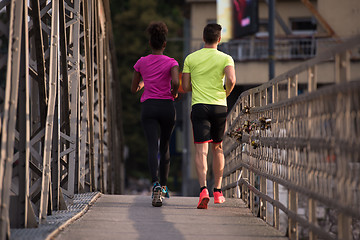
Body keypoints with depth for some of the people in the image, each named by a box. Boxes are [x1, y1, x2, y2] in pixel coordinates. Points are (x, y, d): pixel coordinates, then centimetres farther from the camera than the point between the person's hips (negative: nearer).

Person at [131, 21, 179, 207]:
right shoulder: (171, 63, 0)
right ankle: (163, 186, 28)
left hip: (148, 108, 0)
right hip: (167, 108, 0)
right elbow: (176, 82, -19)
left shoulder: (141, 63, 6)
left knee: (152, 147, -14)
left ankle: (156, 185, -37)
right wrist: (174, 93, 2)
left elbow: (133, 89, 14)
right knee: (164, 146, 20)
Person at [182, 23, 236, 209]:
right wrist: (227, 92, 4)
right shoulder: (225, 58, 1)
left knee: (201, 150, -8)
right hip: (219, 107, 1)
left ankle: (203, 189, -28)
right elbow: (231, 80, -17)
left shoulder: (191, 58, 5)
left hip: (199, 106, -1)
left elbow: (185, 87, 5)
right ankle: (217, 191, 23)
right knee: (217, 149, 17)